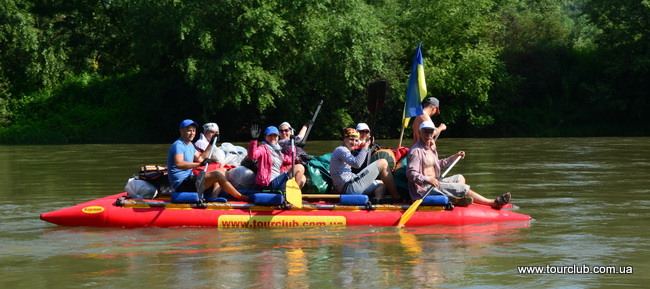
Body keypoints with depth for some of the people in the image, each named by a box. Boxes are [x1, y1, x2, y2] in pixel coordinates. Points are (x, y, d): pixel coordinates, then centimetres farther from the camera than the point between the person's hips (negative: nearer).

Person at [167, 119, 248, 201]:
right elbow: (178, 164, -31)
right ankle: (241, 197, -14)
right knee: (217, 174, -23)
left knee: (222, 171, 12)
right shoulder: (178, 145, -13)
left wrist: (211, 144, 23)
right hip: (181, 184, -11)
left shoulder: (190, 145, 21)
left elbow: (200, 159, 25)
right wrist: (199, 164, -38)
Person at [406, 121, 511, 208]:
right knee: (464, 189, -12)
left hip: (433, 183, 11)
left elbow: (437, 165, 31)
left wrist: (454, 157, 29)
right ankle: (493, 203, -6)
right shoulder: (416, 151, -16)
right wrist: (428, 180, -37)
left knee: (459, 178, 20)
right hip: (424, 189, -11)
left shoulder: (431, 147, 15)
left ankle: (458, 199, -10)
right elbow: (411, 173, -25)